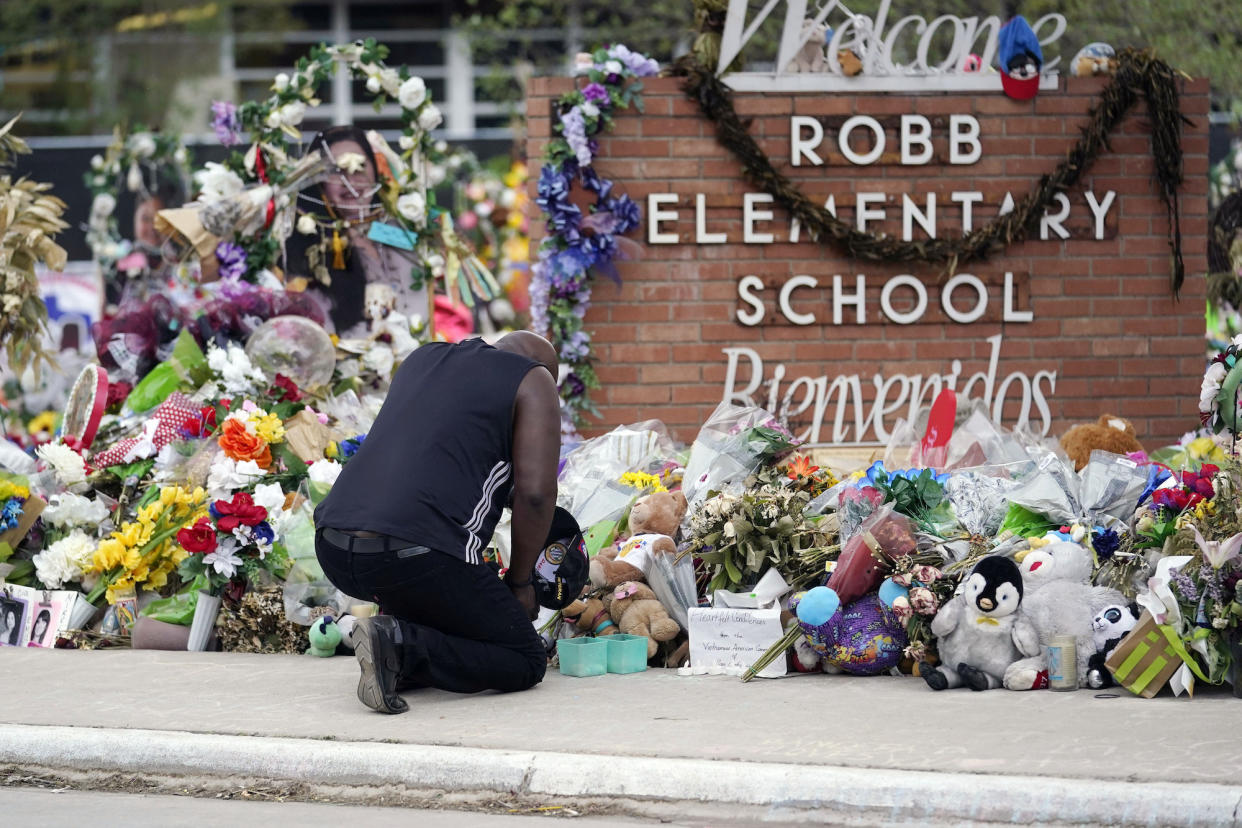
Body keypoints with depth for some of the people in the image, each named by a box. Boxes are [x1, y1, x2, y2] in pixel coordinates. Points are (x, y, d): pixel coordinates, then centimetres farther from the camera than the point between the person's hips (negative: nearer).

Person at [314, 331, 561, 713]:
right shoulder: (533, 381, 10)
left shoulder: (422, 359, 28)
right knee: (526, 661, 9)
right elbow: (535, 493, -2)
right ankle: (403, 646, -14)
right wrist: (520, 583, 11)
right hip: (417, 556, -7)